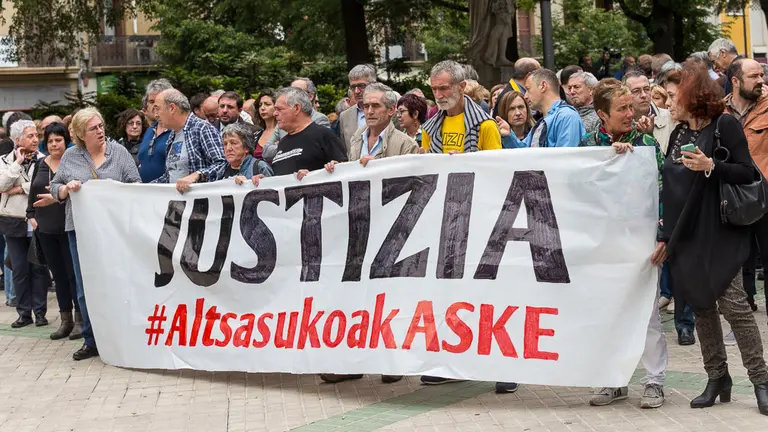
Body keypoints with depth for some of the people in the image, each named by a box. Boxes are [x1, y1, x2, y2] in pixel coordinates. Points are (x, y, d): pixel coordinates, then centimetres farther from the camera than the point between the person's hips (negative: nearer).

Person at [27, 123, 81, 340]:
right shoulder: (41, 165, 11)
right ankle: (65, 319, 18)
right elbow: (33, 193, 17)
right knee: (58, 273, 10)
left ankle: (80, 319, 7)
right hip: (46, 228, 6)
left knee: (73, 272, -1)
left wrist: (58, 197, -27)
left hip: (70, 226, -6)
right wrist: (31, 215, 7)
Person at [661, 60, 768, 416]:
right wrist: (666, 236, 13)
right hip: (687, 236, 6)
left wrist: (711, 166, -24)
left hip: (721, 234, -6)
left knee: (733, 304, -9)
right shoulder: (678, 135, 13)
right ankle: (717, 378, 15)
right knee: (701, 307, 6)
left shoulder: (725, 125, -6)